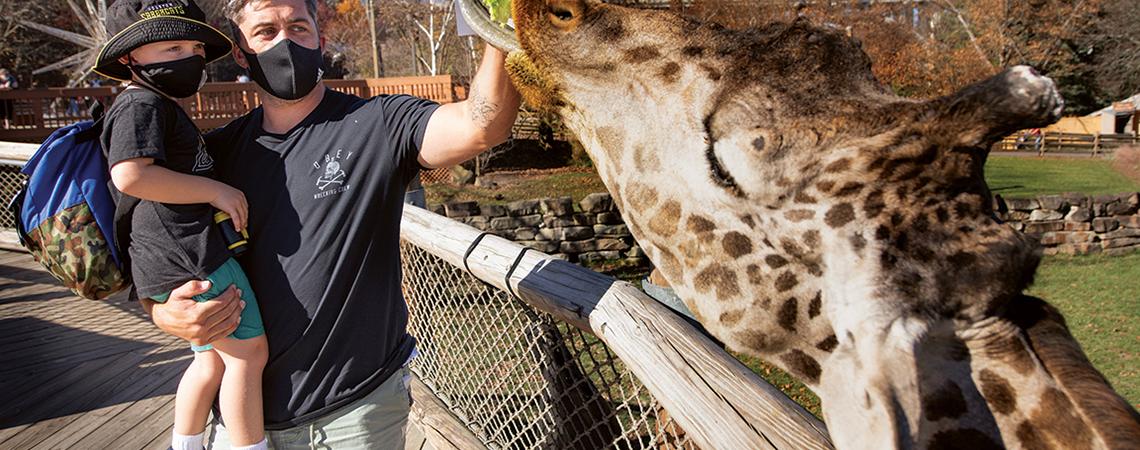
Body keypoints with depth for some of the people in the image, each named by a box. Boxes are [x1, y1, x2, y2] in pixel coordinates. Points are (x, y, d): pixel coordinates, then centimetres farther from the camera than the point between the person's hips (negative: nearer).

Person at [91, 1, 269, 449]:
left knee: (213, 359, 20)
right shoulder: (141, 104, -11)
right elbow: (131, 175, -24)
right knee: (248, 352, -6)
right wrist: (215, 190, -20)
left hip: (172, 261, 11)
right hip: (188, 254, -11)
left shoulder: (163, 108, 23)